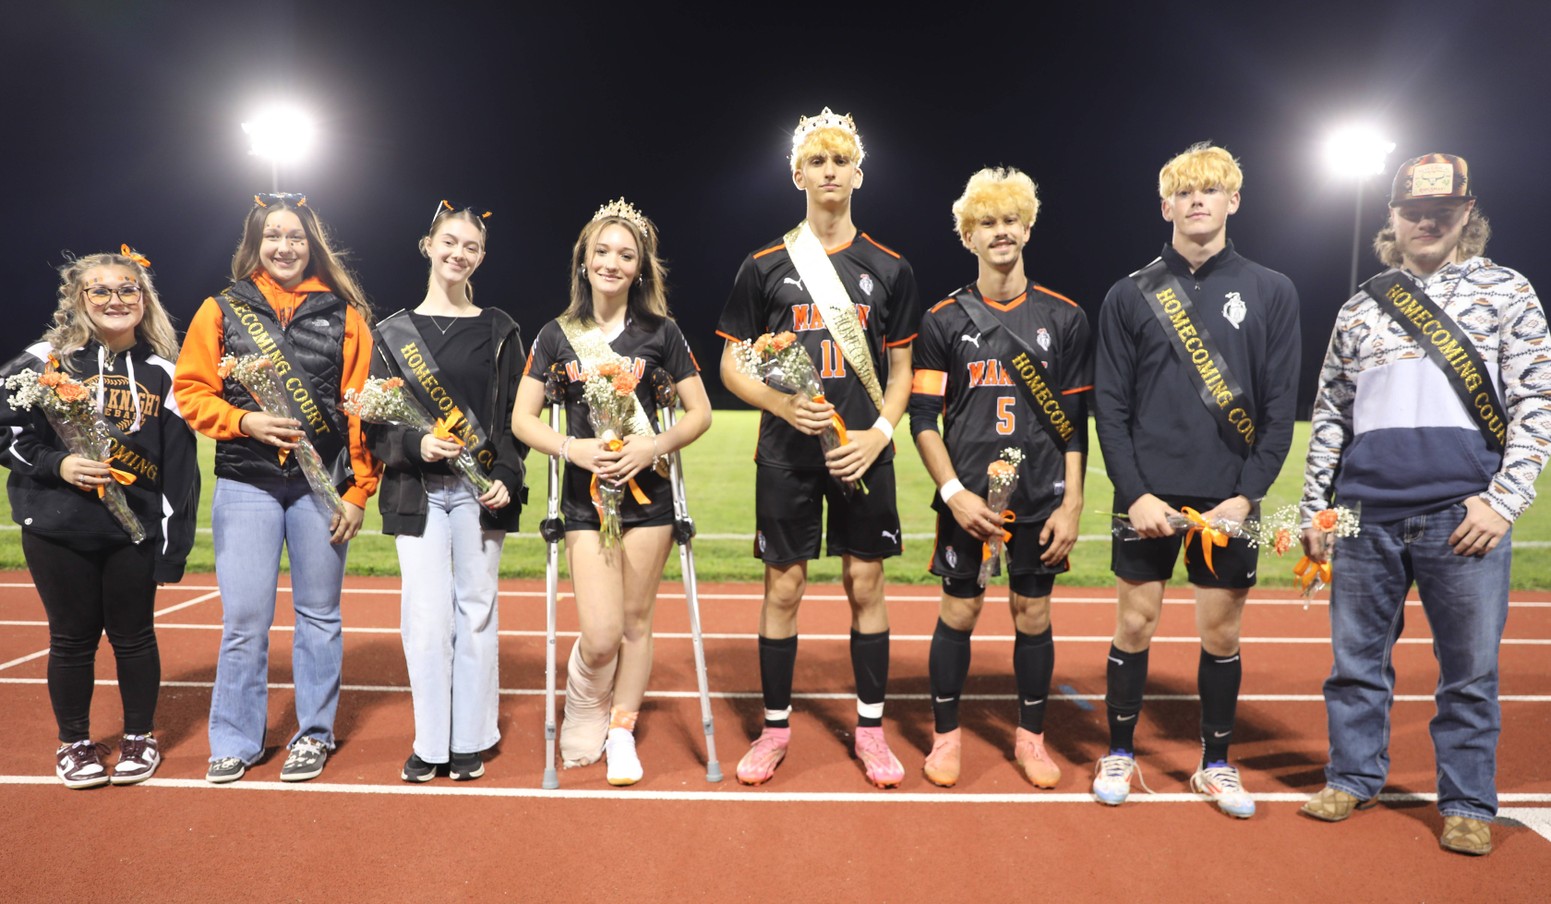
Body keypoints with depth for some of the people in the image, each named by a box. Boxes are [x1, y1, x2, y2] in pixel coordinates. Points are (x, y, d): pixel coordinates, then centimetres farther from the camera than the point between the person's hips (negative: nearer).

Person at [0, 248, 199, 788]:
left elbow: (179, 466, 1)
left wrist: (174, 544, -2)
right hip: (57, 529, 0)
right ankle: (74, 744, 28)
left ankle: (139, 739, 27)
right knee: (72, 638, 9)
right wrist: (56, 464, -15)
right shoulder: (46, 359, -1)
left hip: (135, 530, 1)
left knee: (133, 635, 9)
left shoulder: (162, 373, 3)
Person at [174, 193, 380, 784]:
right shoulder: (222, 310, 7)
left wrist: (358, 490, -4)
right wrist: (245, 422, -12)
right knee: (244, 618, 1)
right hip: (246, 485, 0)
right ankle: (236, 741, 17)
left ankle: (314, 734, 22)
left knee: (319, 616, 8)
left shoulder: (344, 314, 4)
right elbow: (191, 390, 6)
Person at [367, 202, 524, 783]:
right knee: (426, 614, -2)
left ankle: (471, 740, 14)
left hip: (481, 490, 0)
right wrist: (415, 445, -14)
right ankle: (431, 742, 11)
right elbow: (374, 421, 5)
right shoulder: (394, 331, 8)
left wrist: (507, 479, -8)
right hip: (417, 491, 0)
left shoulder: (499, 331, 8)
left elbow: (513, 416, 5)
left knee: (476, 609, 3)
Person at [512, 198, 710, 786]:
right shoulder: (557, 335, 4)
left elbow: (699, 413, 3)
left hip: (646, 494, 0)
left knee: (635, 623, 8)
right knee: (601, 636, -7)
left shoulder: (659, 332, 2)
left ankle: (621, 735, 26)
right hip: (585, 497, 0)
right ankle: (583, 725, 23)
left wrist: (657, 445, -14)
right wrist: (571, 447, -15)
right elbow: (522, 419, 3)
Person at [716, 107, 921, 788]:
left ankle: (871, 728, 21)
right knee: (783, 588, 5)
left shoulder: (889, 270, 7)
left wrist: (878, 433, -7)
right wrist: (781, 402, -14)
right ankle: (775, 727, 21)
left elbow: (900, 371, 10)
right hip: (786, 456, 0)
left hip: (863, 454, 1)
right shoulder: (764, 267, 4)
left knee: (865, 585, 6)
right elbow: (731, 367, 5)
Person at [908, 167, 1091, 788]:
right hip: (966, 498, -1)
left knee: (1032, 616, 9)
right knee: (958, 613, 6)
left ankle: (1030, 737, 27)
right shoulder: (944, 320, 1)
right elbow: (922, 418, -1)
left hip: (1041, 499, 1)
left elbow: (1075, 424, 3)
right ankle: (946, 735, 23)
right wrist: (953, 492, -12)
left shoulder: (1064, 318, 4)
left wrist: (1071, 505, -2)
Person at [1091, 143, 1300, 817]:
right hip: (1149, 494, 0)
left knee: (1221, 633, 9)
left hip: (1229, 499, 1)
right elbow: (1110, 405, 0)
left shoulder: (1271, 293, 4)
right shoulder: (1131, 295, 3)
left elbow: (1281, 405, 1)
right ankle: (1120, 754, 24)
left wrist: (1247, 494, -8)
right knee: (1135, 624, 7)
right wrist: (1135, 492, -9)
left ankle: (1216, 763, 27)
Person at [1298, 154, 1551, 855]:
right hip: (1367, 516, 2)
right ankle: (1354, 778, 25)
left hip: (1465, 516, -2)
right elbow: (1330, 416, 15)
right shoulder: (1361, 308, 13)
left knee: (1469, 668, 5)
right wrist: (1315, 507, 11)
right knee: (1357, 659, 10)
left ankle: (1467, 804, 20)